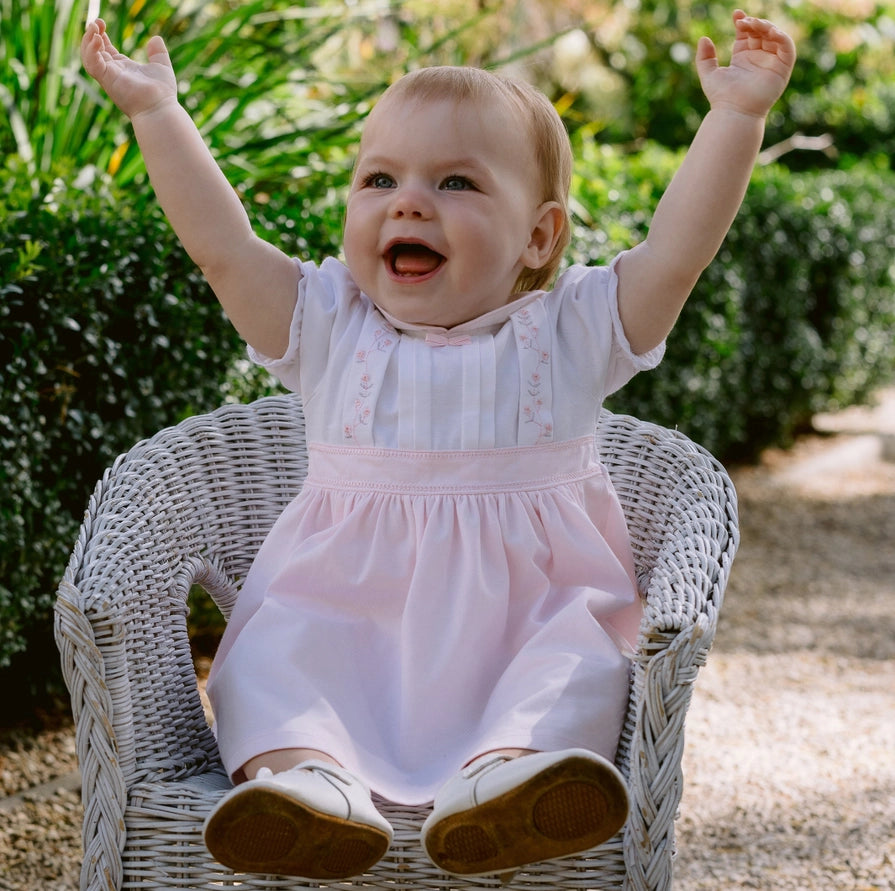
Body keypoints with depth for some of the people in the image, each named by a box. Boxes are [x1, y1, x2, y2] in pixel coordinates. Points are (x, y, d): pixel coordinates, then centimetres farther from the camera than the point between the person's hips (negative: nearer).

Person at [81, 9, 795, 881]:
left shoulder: (567, 334, 3)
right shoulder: (330, 329, 7)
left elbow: (678, 249, -6)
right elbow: (222, 246, 2)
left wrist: (736, 116, -13)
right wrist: (156, 111, 2)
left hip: (523, 605, -1)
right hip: (345, 603, 1)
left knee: (580, 652, -29)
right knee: (268, 652, -24)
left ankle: (507, 768, -53)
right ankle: (302, 764, -47)